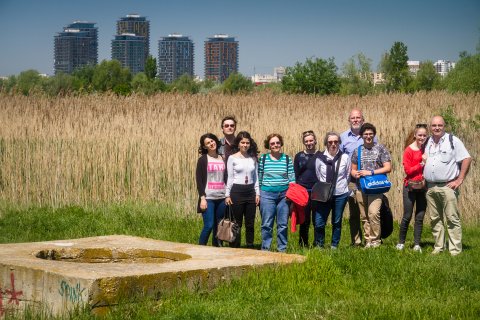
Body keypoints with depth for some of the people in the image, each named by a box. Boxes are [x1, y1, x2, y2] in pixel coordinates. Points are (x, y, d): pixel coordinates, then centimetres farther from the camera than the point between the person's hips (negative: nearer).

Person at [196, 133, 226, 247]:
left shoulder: (222, 159, 11)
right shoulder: (203, 160, 0)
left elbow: (226, 178, 13)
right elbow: (199, 180, -4)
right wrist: (202, 198, -12)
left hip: (221, 198, 4)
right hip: (208, 198, -4)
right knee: (208, 226, -11)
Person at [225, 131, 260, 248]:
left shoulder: (253, 158, 8)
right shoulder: (232, 158, -2)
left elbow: (255, 177, 11)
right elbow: (230, 177, -1)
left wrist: (257, 193, 5)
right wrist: (227, 195, -4)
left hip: (250, 191, 3)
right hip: (237, 191, -3)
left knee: (250, 223, 7)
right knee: (237, 223, 1)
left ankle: (250, 247, 14)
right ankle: (235, 248, 8)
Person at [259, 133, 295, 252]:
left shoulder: (287, 159, 6)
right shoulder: (263, 159, 4)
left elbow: (292, 178, 7)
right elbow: (259, 178, 8)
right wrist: (258, 194, 5)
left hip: (284, 194, 1)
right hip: (267, 194, -1)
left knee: (283, 224, 5)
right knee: (267, 224, 0)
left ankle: (282, 249, 14)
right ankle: (265, 250, 8)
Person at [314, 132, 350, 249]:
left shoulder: (345, 158, -3)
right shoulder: (320, 159, -2)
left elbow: (348, 175, 10)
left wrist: (341, 186, 11)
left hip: (340, 194, 0)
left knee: (337, 222, 9)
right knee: (319, 222, -6)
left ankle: (334, 246, 23)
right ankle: (318, 245, 14)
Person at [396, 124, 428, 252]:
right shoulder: (409, 150, -7)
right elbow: (408, 170, -11)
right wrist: (422, 163, -16)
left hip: (423, 187, 4)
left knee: (420, 216, 5)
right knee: (407, 216, 0)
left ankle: (417, 244, 11)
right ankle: (401, 242, 14)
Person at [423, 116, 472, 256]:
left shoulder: (452, 141, -3)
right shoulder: (427, 143, 14)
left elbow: (466, 159, -6)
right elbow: (423, 162, 25)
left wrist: (460, 180, -10)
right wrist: (422, 179, 10)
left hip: (447, 186, -6)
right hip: (430, 187, 6)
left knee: (452, 219, -7)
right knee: (435, 219, 9)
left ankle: (455, 250, -7)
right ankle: (438, 247, 17)